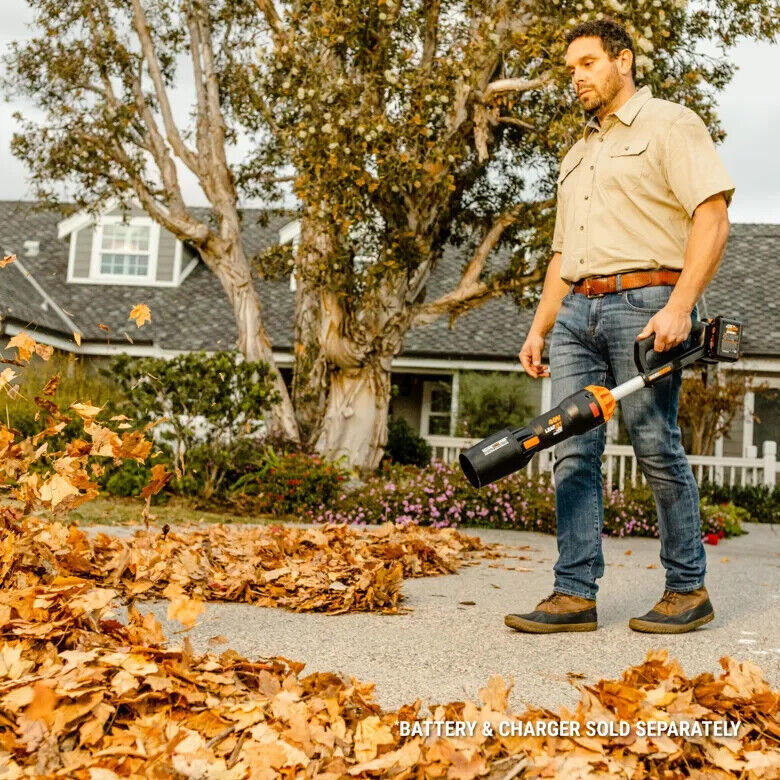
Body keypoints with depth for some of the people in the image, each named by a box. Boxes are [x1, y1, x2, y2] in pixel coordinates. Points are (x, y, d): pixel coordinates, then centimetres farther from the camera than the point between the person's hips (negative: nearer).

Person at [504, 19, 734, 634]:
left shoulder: (670, 124, 4)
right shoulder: (577, 156, 27)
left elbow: (712, 217, -8)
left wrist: (680, 305, -20)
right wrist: (539, 327, 17)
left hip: (644, 304, -7)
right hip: (577, 311, 7)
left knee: (657, 449, -6)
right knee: (573, 451, -2)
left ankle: (688, 590, 7)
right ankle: (575, 595, 0)